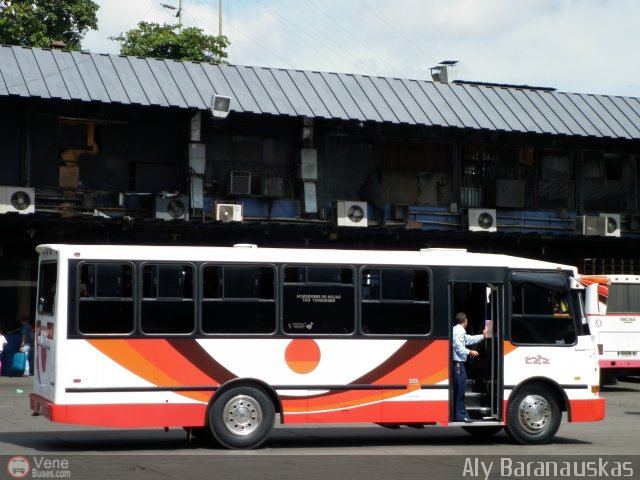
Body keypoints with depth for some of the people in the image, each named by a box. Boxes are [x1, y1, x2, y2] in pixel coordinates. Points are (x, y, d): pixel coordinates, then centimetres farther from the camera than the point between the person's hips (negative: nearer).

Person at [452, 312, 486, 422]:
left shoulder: (457, 330, 20)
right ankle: (461, 415, -9)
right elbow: (458, 346, -20)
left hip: (457, 363, 11)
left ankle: (457, 414, 16)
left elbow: (469, 339, 28)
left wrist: (482, 336, 37)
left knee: (458, 389, 13)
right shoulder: (460, 330, -12)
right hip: (458, 363, -11)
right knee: (460, 389, -9)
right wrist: (470, 352, -11)